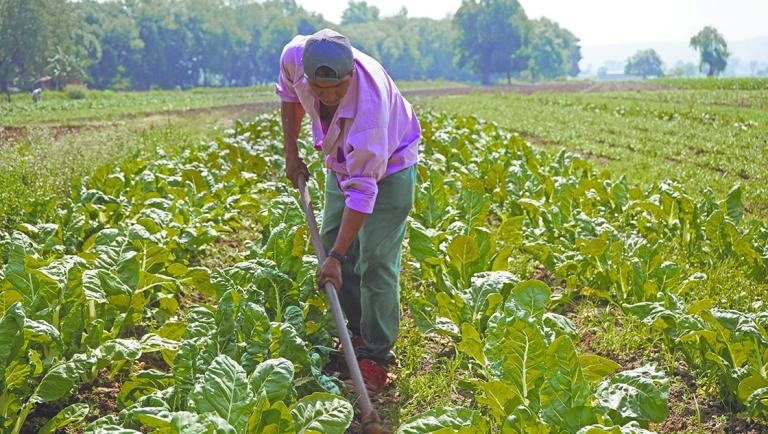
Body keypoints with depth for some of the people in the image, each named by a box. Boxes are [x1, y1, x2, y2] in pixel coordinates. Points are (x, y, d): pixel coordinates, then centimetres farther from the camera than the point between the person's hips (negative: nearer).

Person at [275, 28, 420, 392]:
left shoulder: (370, 102, -42)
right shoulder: (295, 57, -27)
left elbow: (363, 189, -39)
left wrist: (336, 257, -39)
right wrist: (291, 152, 4)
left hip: (388, 166, -6)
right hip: (342, 162, 7)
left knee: (375, 260, -10)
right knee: (332, 240, 10)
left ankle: (376, 356, 3)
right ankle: (359, 331, 26)